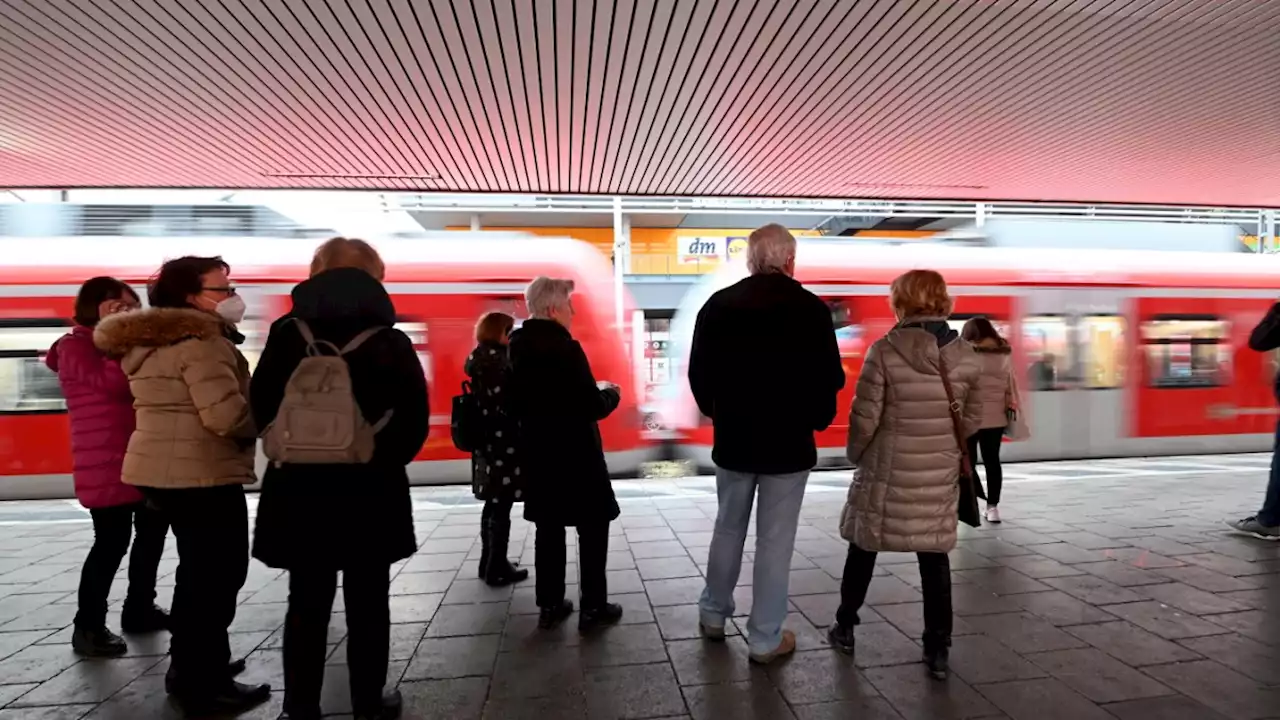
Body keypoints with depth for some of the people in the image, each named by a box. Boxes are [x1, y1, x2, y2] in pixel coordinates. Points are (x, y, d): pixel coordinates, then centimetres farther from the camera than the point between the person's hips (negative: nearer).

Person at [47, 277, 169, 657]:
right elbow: (113, 382, -23)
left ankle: (139, 608, 27)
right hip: (106, 464, -8)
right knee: (112, 542, -7)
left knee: (152, 531, 13)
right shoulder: (75, 346, -5)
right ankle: (88, 626, 7)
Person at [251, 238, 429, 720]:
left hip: (300, 488, 2)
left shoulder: (286, 336, -2)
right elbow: (414, 421, -9)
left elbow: (261, 410, -1)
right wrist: (383, 460, 7)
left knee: (307, 602, 14)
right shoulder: (391, 342, -7)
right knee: (367, 603, 11)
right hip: (371, 490, -2)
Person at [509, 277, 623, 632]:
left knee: (548, 529, 14)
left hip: (536, 454, 7)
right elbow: (593, 407, -20)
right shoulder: (565, 347, -19)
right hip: (575, 455, -7)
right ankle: (593, 608, 12)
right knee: (593, 528, 6)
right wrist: (611, 393, 1)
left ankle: (550, 605, 22)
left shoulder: (517, 348, 4)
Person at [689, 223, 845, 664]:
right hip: (788, 443, -3)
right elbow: (830, 378, -8)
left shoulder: (718, 305, -2)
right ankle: (766, 639, 18)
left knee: (728, 529, 19)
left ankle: (713, 614, 33)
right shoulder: (811, 309, -10)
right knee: (775, 541, 7)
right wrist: (815, 420, 11)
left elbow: (698, 372, 3)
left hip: (734, 439, 3)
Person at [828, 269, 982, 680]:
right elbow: (972, 420, 5)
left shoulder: (885, 351, -16)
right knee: (935, 557, 14)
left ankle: (845, 628, 29)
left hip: (886, 472, -3)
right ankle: (938, 650, 21)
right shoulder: (967, 357, -2)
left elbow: (864, 418, -14)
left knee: (864, 548, 14)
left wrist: (855, 454, 4)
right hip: (940, 475, 3)